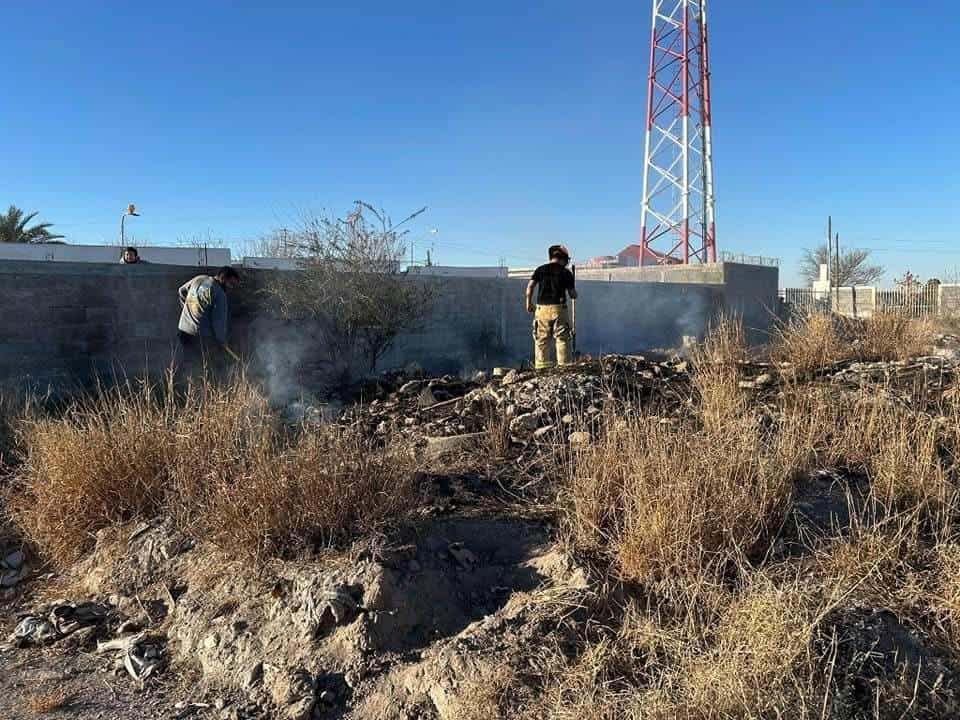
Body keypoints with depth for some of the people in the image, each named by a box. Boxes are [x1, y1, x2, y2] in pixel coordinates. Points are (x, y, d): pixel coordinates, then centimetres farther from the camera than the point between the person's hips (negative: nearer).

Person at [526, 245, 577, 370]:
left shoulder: (540, 270, 7)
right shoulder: (566, 273, 3)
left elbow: (530, 286, -1)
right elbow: (573, 295, 3)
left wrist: (529, 303, 10)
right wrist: (574, 293, 25)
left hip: (542, 309, 2)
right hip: (559, 309, -2)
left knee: (541, 341, 7)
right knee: (563, 339, 4)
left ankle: (541, 368, 6)